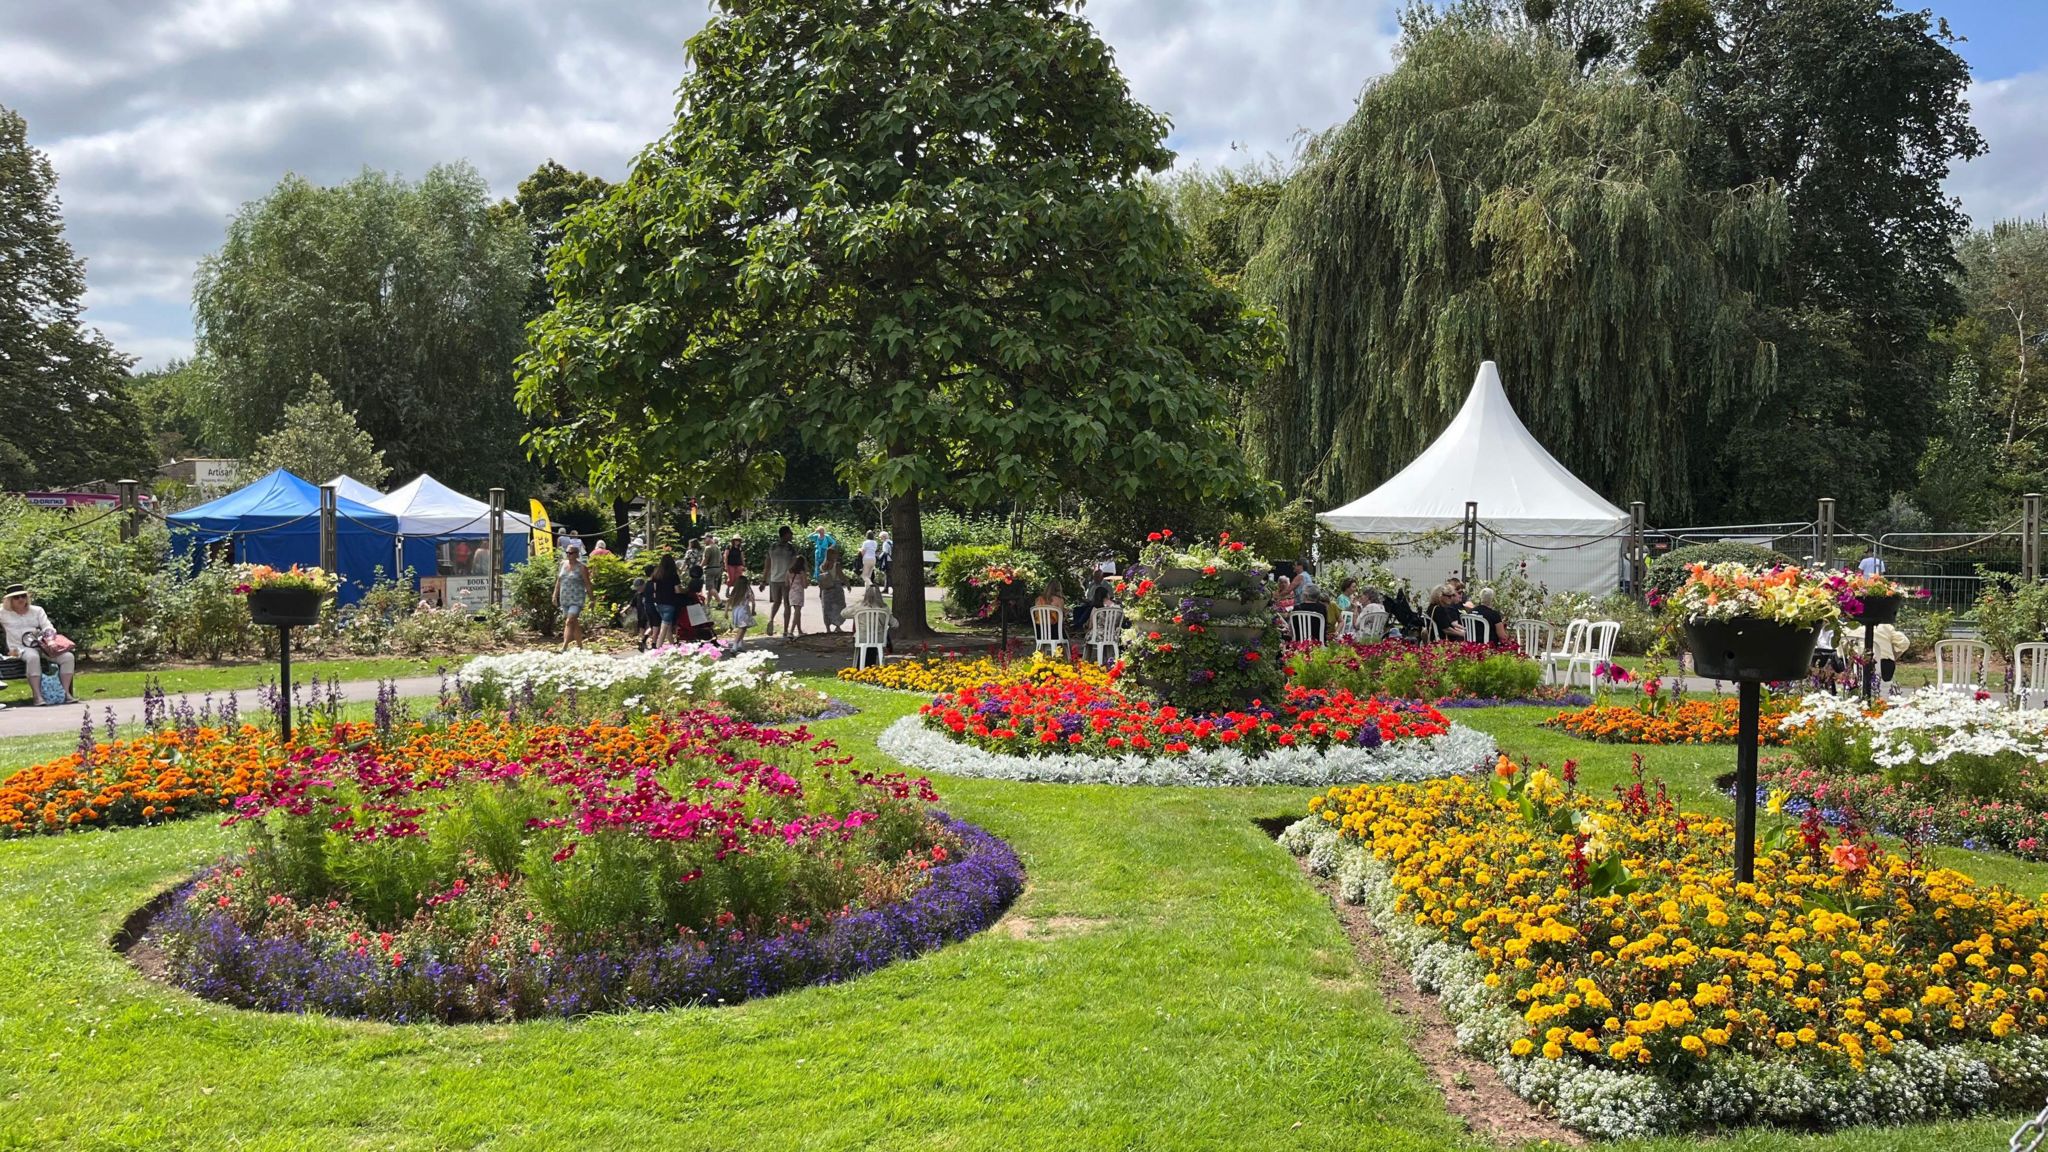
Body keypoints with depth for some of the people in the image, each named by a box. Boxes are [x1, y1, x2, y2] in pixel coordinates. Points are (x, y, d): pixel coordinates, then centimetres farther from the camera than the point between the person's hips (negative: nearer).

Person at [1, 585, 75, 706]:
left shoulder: (37, 610, 17)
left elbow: (48, 628, 7)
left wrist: (51, 640, -14)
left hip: (41, 645, 4)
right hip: (21, 648, -4)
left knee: (69, 656, -20)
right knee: (33, 657, -41)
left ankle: (65, 693, -17)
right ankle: (38, 696, -42)